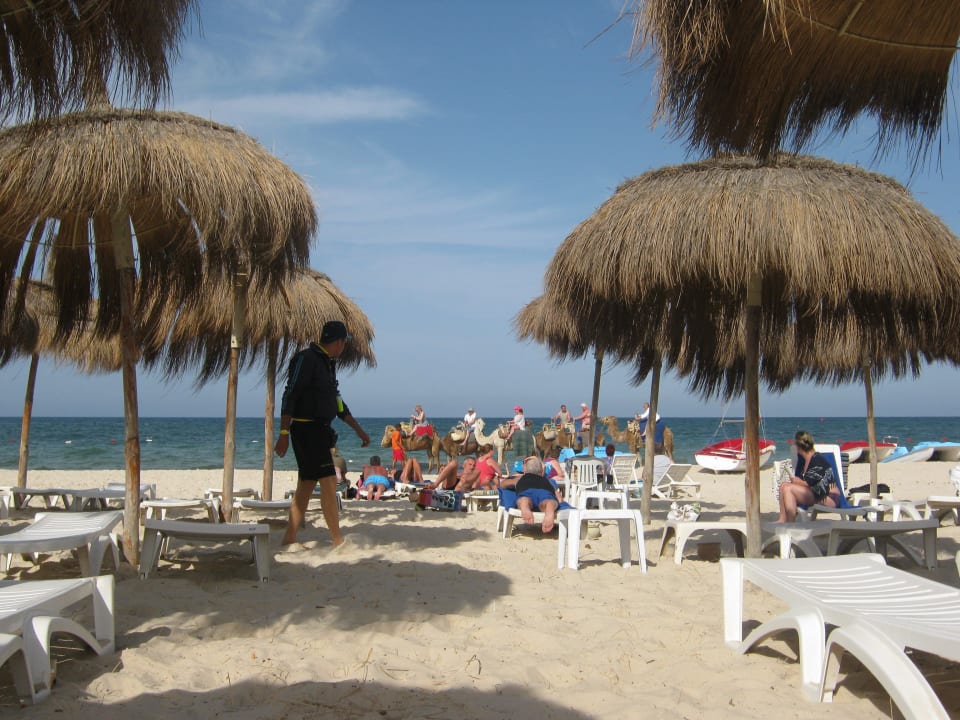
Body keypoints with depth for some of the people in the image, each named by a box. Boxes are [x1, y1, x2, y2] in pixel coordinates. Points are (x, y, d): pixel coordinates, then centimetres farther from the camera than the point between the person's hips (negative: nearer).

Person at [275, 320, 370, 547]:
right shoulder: (306, 358, -11)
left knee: (307, 484, 11)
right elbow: (290, 396, -16)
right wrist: (284, 433, -21)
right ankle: (338, 541, -4)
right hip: (306, 429, -10)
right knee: (328, 480, -10)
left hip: (320, 430, 10)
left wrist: (358, 429, 23)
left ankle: (290, 538, 17)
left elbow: (336, 401, 24)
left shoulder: (328, 363, 17)